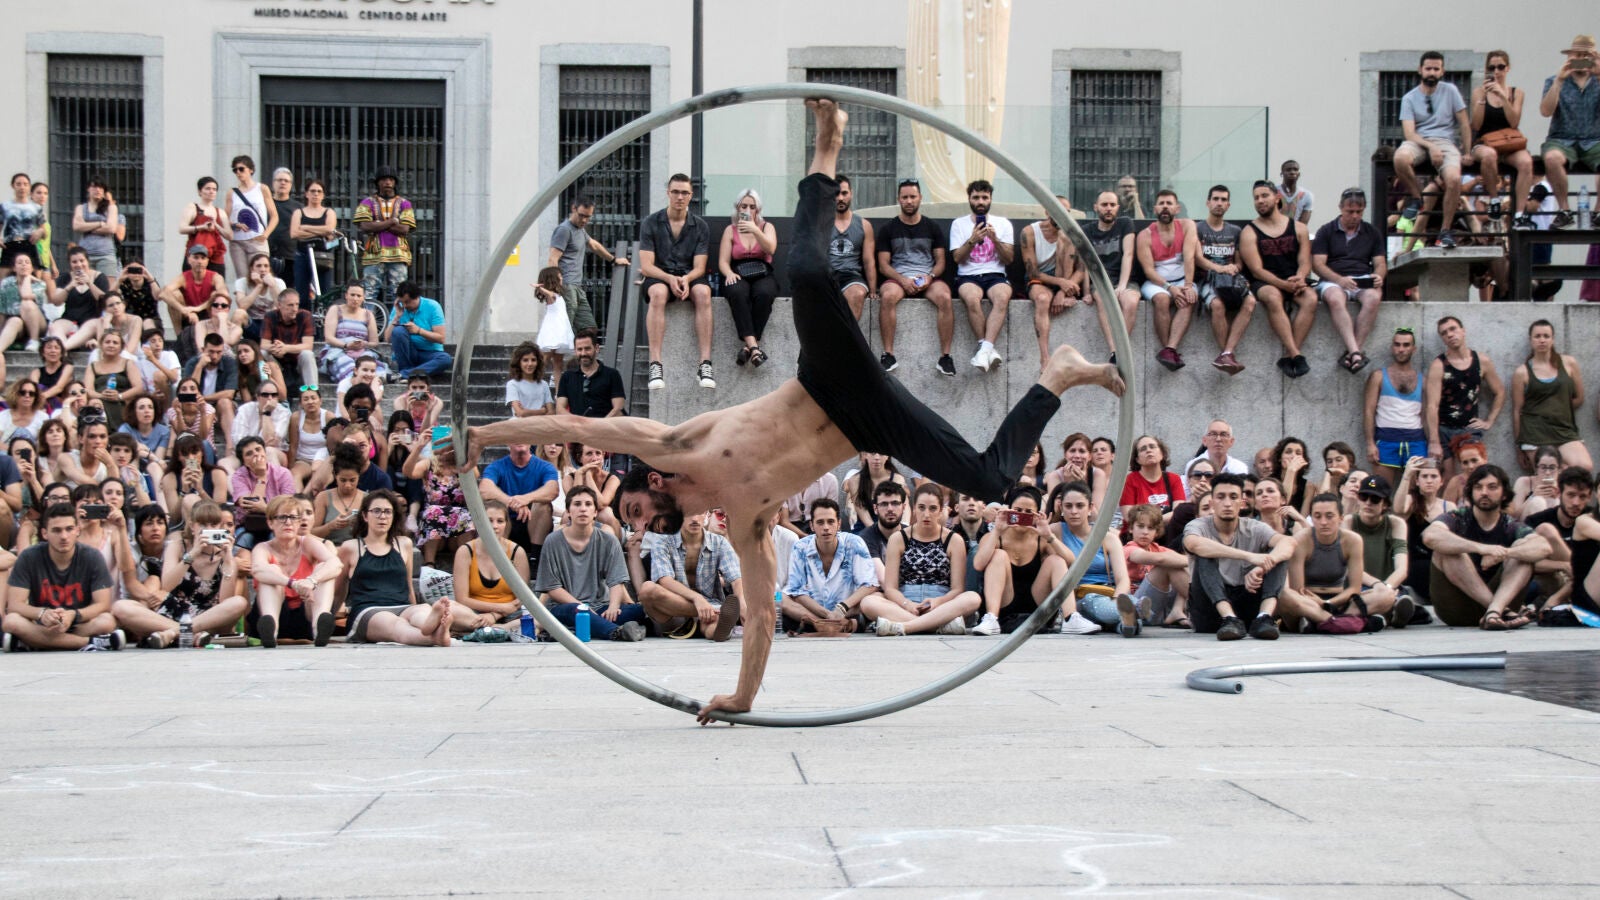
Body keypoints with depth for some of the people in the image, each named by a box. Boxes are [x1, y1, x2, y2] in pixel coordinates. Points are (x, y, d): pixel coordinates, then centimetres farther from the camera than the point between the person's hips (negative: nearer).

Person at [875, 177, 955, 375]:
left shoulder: (932, 228, 16)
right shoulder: (888, 229, 12)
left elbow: (940, 261, 13)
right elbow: (883, 265, 6)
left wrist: (930, 277, -10)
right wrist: (902, 280, -13)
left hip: (928, 279, 1)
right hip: (897, 277, -1)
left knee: (944, 298, -33)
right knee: (888, 296, -36)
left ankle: (945, 355, -31)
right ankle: (888, 355, -35)